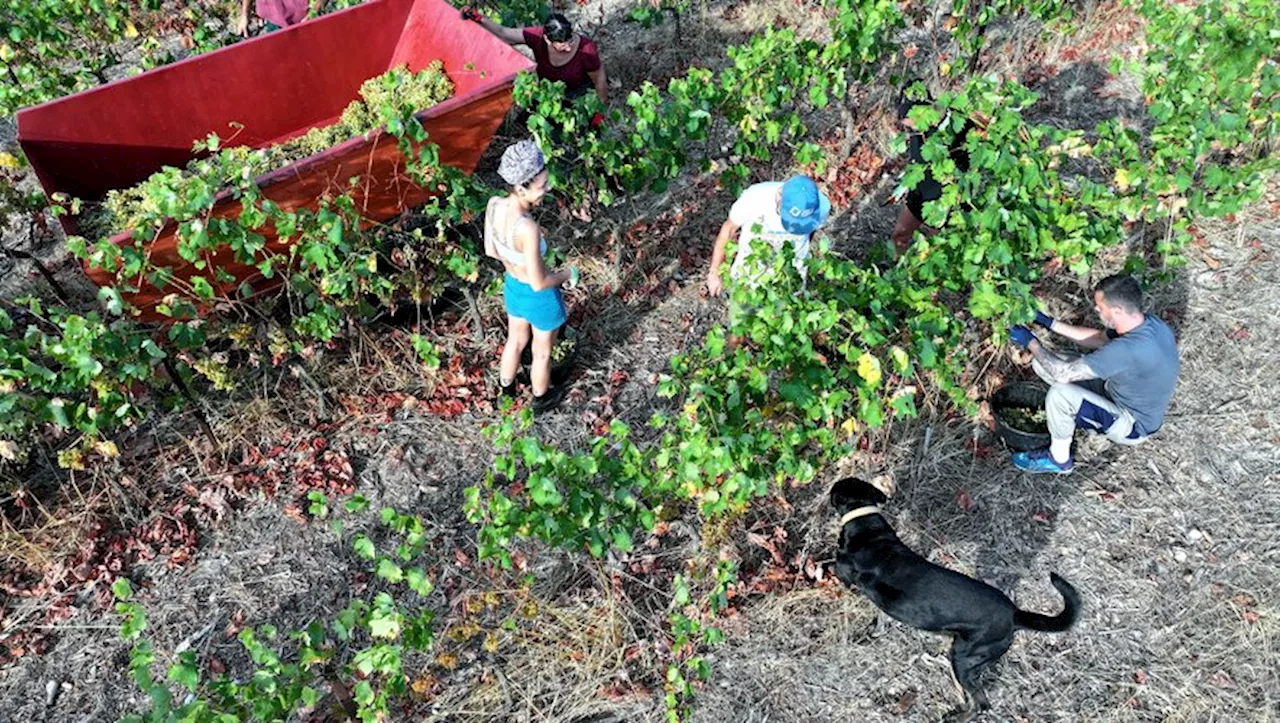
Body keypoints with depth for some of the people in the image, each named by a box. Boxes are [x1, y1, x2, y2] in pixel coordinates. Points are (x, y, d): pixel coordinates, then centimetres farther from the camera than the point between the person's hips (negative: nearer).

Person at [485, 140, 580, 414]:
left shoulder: (494, 204, -19)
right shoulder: (527, 228, -40)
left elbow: (491, 250, -3)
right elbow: (539, 283, -29)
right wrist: (567, 274, -10)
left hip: (512, 287, 6)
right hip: (540, 298, -6)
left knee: (516, 340, 34)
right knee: (542, 352, 24)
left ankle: (506, 387, 60)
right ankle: (541, 400, 52)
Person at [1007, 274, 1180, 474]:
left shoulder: (1128, 349, -39)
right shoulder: (1148, 324, -11)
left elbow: (1063, 373, -33)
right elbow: (1099, 339, 8)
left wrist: (1030, 342, -19)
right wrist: (1051, 324, 2)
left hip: (1132, 425, -8)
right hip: (1123, 395, 8)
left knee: (1059, 394, -29)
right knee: (1044, 364, -3)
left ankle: (1059, 459, -4)